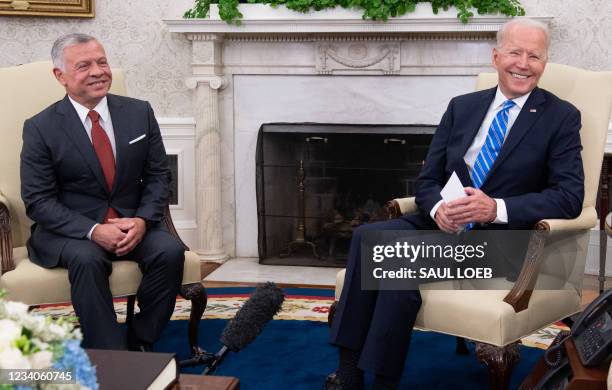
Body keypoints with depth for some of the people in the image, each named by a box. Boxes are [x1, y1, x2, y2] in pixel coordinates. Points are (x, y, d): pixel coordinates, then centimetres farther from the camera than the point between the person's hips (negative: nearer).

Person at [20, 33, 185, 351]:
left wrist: (142, 220, -13)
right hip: (69, 230, -3)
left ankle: (139, 344, -11)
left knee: (170, 251, -25)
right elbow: (38, 201, -8)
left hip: (132, 224, 3)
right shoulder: (41, 128, -5)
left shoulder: (139, 113, 4)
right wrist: (93, 230, -21)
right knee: (87, 259, -35)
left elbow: (158, 176, 6)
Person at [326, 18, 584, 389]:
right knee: (368, 237, -24)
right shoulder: (461, 107, 13)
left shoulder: (562, 118, 1)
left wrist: (497, 208, -23)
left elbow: (571, 196, -9)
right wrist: (438, 208, -14)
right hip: (442, 225, 5)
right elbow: (427, 180, 11)